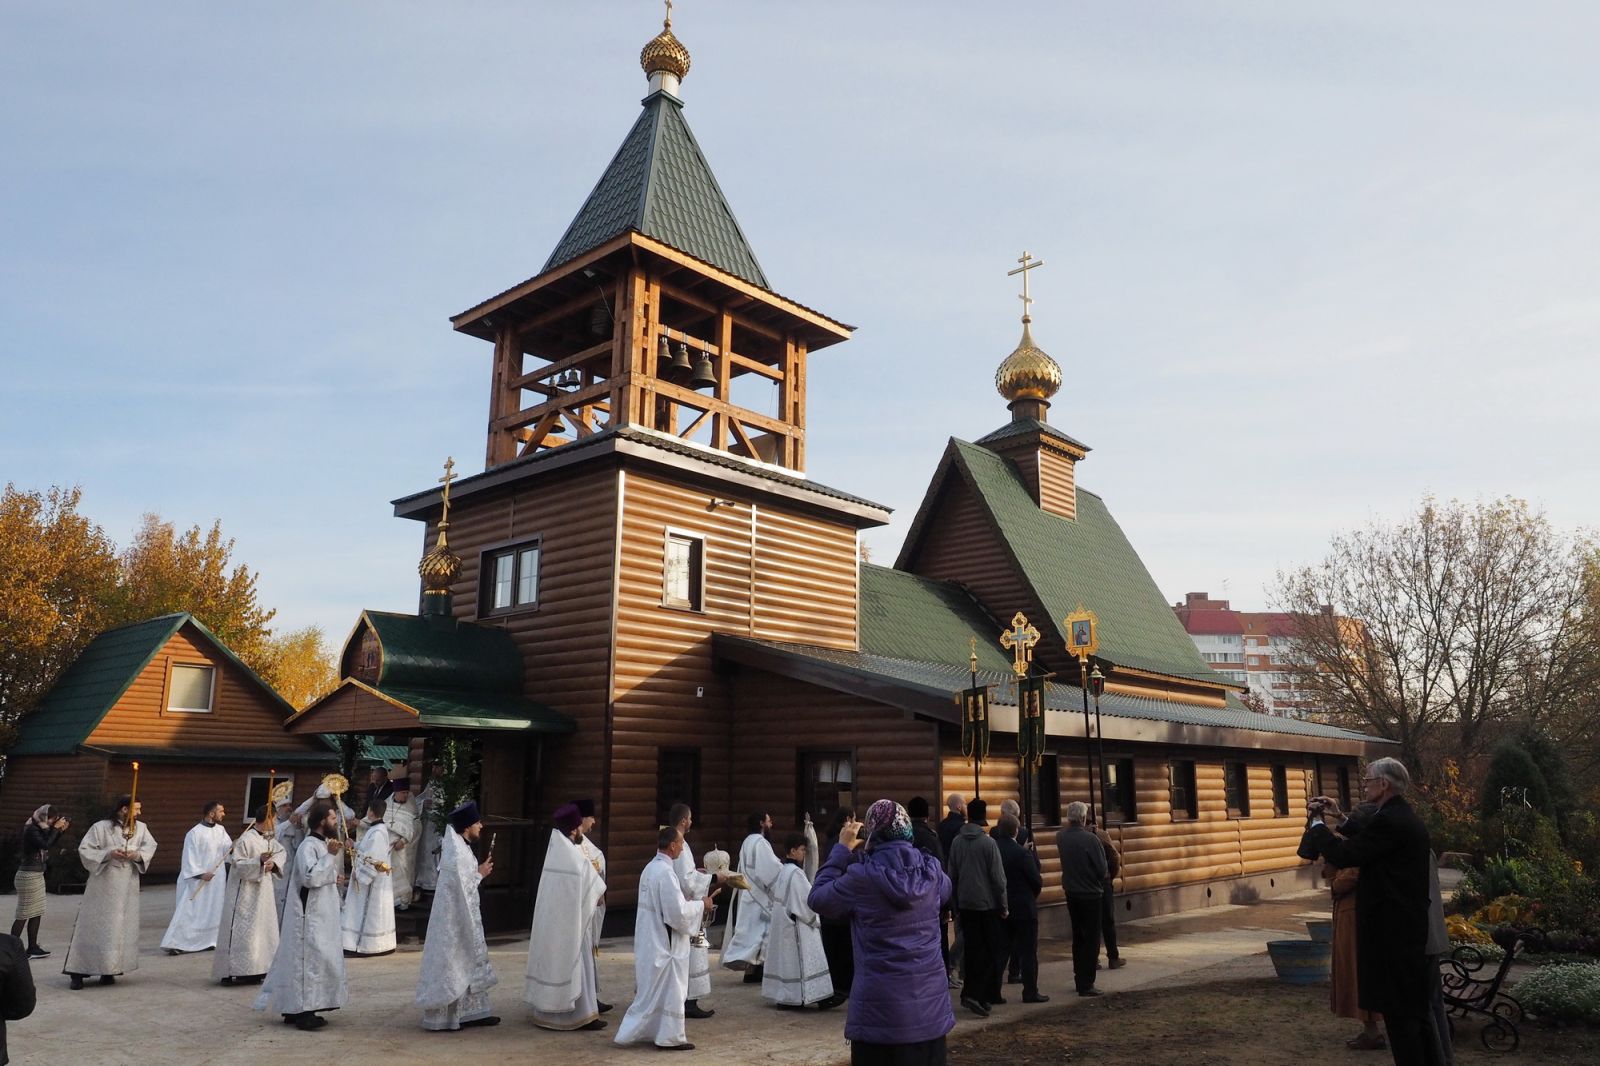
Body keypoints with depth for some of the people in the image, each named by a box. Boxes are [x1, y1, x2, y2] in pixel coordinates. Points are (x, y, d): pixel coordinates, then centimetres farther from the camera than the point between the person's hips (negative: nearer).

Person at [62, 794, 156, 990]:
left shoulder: (140, 827, 4)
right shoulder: (101, 827, -7)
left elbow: (150, 845, 0)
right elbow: (84, 849, -8)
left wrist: (137, 854, -20)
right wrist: (108, 854, -20)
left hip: (127, 887, 4)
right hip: (103, 886, -4)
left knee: (122, 927, 5)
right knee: (92, 926, -1)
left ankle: (109, 970, 15)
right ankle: (78, 973, 6)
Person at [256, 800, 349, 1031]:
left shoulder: (324, 844, 14)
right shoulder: (309, 846, -16)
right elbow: (310, 877, -26)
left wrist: (336, 879, 6)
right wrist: (330, 855, -24)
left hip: (321, 914, 10)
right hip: (309, 915, -10)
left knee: (318, 958, 13)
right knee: (310, 959, -8)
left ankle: (295, 1009, 21)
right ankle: (304, 1012, -3)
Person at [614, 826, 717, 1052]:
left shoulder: (651, 867, 7)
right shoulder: (665, 872, -23)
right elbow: (677, 912, -23)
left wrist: (689, 902, 13)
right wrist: (700, 905, -9)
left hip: (651, 940, 9)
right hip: (664, 943, -9)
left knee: (654, 989, 18)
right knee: (667, 990, 2)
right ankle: (668, 1036, 9)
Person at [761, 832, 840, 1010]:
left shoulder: (781, 871, 8)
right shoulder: (796, 873, -19)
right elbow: (807, 901, -17)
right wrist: (815, 920, -4)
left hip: (780, 924, 9)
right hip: (798, 926, -9)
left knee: (785, 958, 12)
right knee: (802, 960, -6)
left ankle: (783, 996, 15)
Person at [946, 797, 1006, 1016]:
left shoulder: (957, 842, 1)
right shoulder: (988, 842, -14)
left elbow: (951, 874, 5)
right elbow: (998, 878, -12)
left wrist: (957, 898, 15)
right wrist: (1003, 905, -3)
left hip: (965, 904, 5)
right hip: (988, 904, -5)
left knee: (974, 950, 13)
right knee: (995, 951, 2)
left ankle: (989, 994, 18)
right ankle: (974, 994, -10)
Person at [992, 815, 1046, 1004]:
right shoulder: (1022, 853, -17)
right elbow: (1037, 881, -11)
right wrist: (1033, 895, 8)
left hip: (1002, 908, 5)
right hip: (1024, 908, -5)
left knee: (1002, 951, 13)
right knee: (1028, 951, 5)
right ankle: (1030, 992, 9)